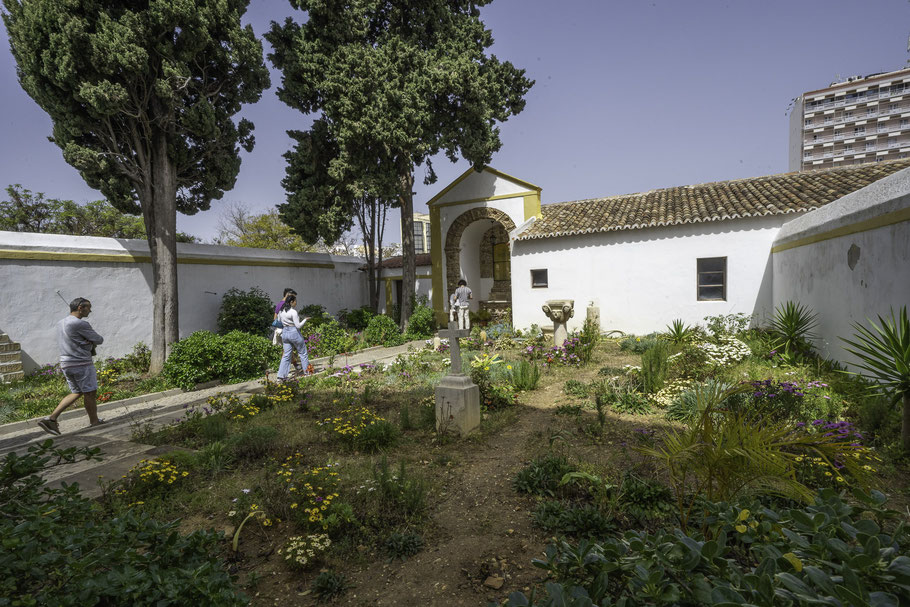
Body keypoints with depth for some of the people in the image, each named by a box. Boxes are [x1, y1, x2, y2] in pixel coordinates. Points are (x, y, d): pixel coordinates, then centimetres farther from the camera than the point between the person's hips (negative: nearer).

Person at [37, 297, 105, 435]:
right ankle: (94, 422, 14)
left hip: (66, 364, 9)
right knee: (90, 393, 4)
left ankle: (51, 418, 7)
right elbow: (99, 340, -9)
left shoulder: (60, 324, 13)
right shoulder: (81, 324, -16)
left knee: (76, 393, 17)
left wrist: (89, 342, 1)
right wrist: (92, 342, 13)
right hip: (81, 364, -9)